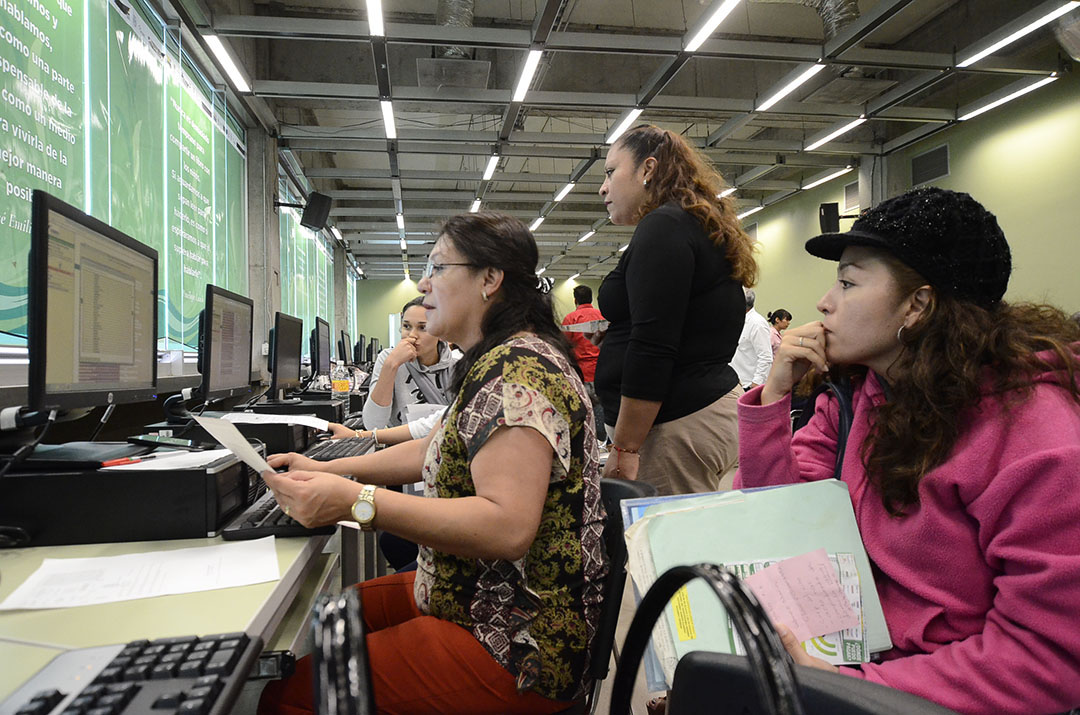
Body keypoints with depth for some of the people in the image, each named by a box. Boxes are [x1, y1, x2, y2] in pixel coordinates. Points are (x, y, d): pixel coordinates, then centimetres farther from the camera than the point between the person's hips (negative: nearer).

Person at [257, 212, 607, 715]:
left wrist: (356, 501, -32)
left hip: (517, 645, -10)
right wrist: (327, 470, 11)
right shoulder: (503, 362, 12)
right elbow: (438, 450, 19)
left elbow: (507, 527, -32)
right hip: (473, 598, 10)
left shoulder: (519, 372, -23)